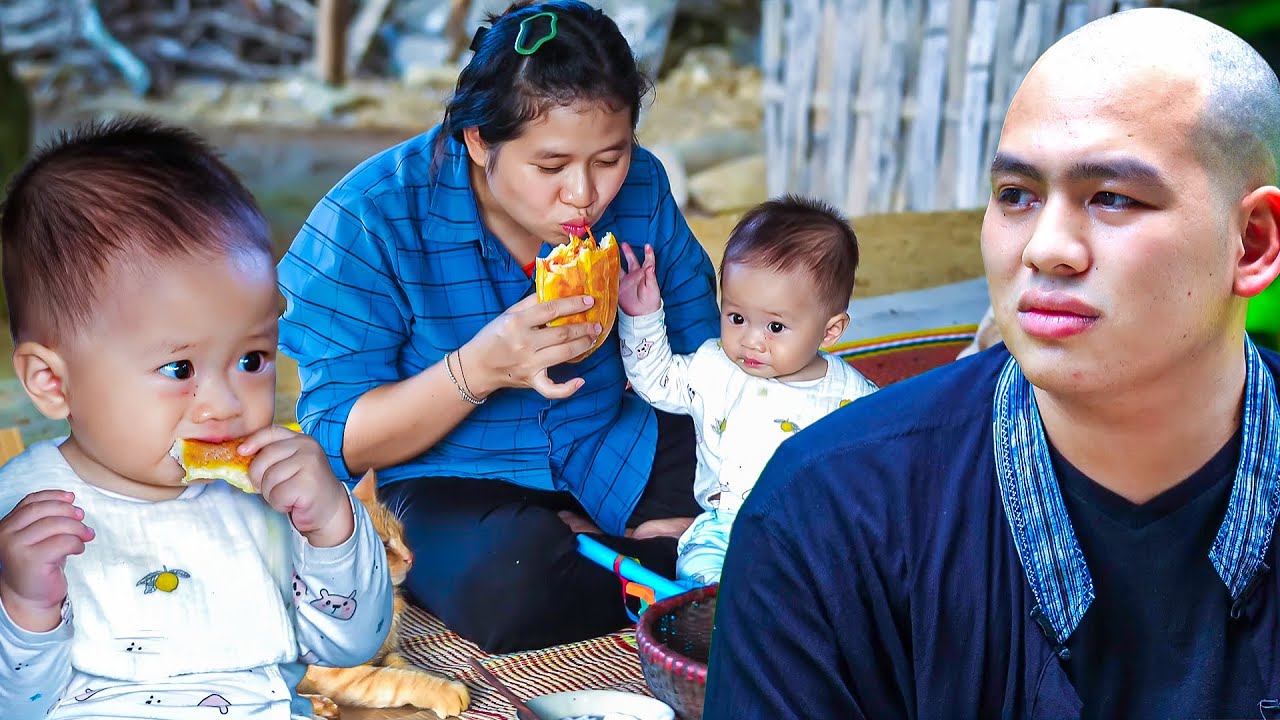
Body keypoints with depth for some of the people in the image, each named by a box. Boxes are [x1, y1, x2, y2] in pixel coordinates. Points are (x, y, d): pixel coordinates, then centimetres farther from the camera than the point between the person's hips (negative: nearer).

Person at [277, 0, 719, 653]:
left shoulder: (641, 187, -7)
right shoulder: (370, 219, -19)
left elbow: (701, 353, 7)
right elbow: (339, 443, -18)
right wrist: (476, 371, -32)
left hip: (619, 452, 4)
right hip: (452, 482, -3)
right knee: (519, 582, -36)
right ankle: (667, 571, -5)